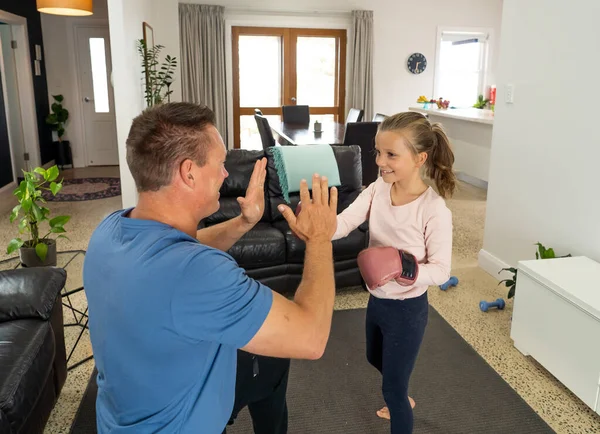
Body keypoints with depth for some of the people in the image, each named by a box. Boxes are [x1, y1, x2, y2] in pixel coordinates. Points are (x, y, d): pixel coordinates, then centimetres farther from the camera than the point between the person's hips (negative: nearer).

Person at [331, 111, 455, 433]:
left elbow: (441, 271, -19)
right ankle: (402, 399, 64)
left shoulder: (434, 209, -25)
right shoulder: (377, 189, -9)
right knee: (376, 359, 33)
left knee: (392, 387, 9)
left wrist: (407, 268, -36)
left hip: (407, 308, -7)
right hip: (377, 300, 7)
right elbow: (343, 223, -20)